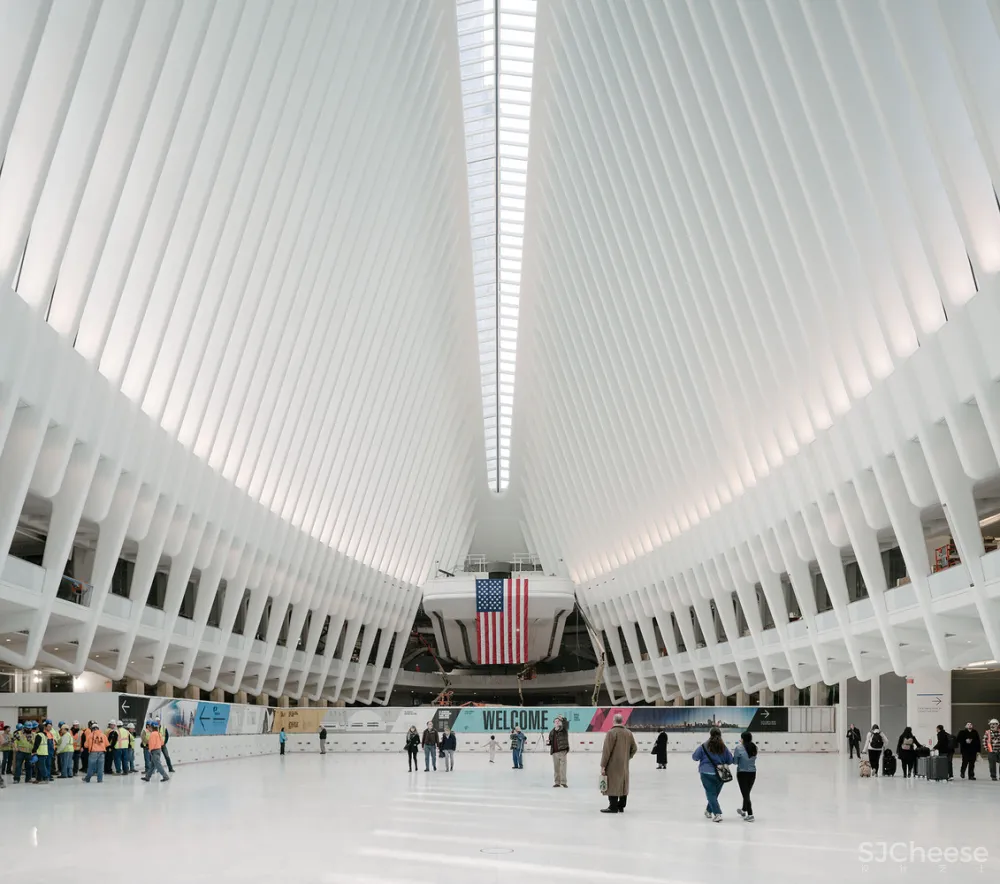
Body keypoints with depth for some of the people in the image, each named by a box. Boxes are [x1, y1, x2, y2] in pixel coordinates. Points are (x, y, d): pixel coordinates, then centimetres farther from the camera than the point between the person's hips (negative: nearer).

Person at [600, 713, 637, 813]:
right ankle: (621, 806, 17)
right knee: (623, 785, 11)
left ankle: (613, 807, -1)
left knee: (613, 785, -2)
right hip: (624, 765, 6)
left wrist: (603, 765, -11)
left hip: (613, 765, -6)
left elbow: (606, 751, -15)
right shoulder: (629, 733, 7)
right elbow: (633, 748, 12)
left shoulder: (611, 733, -13)